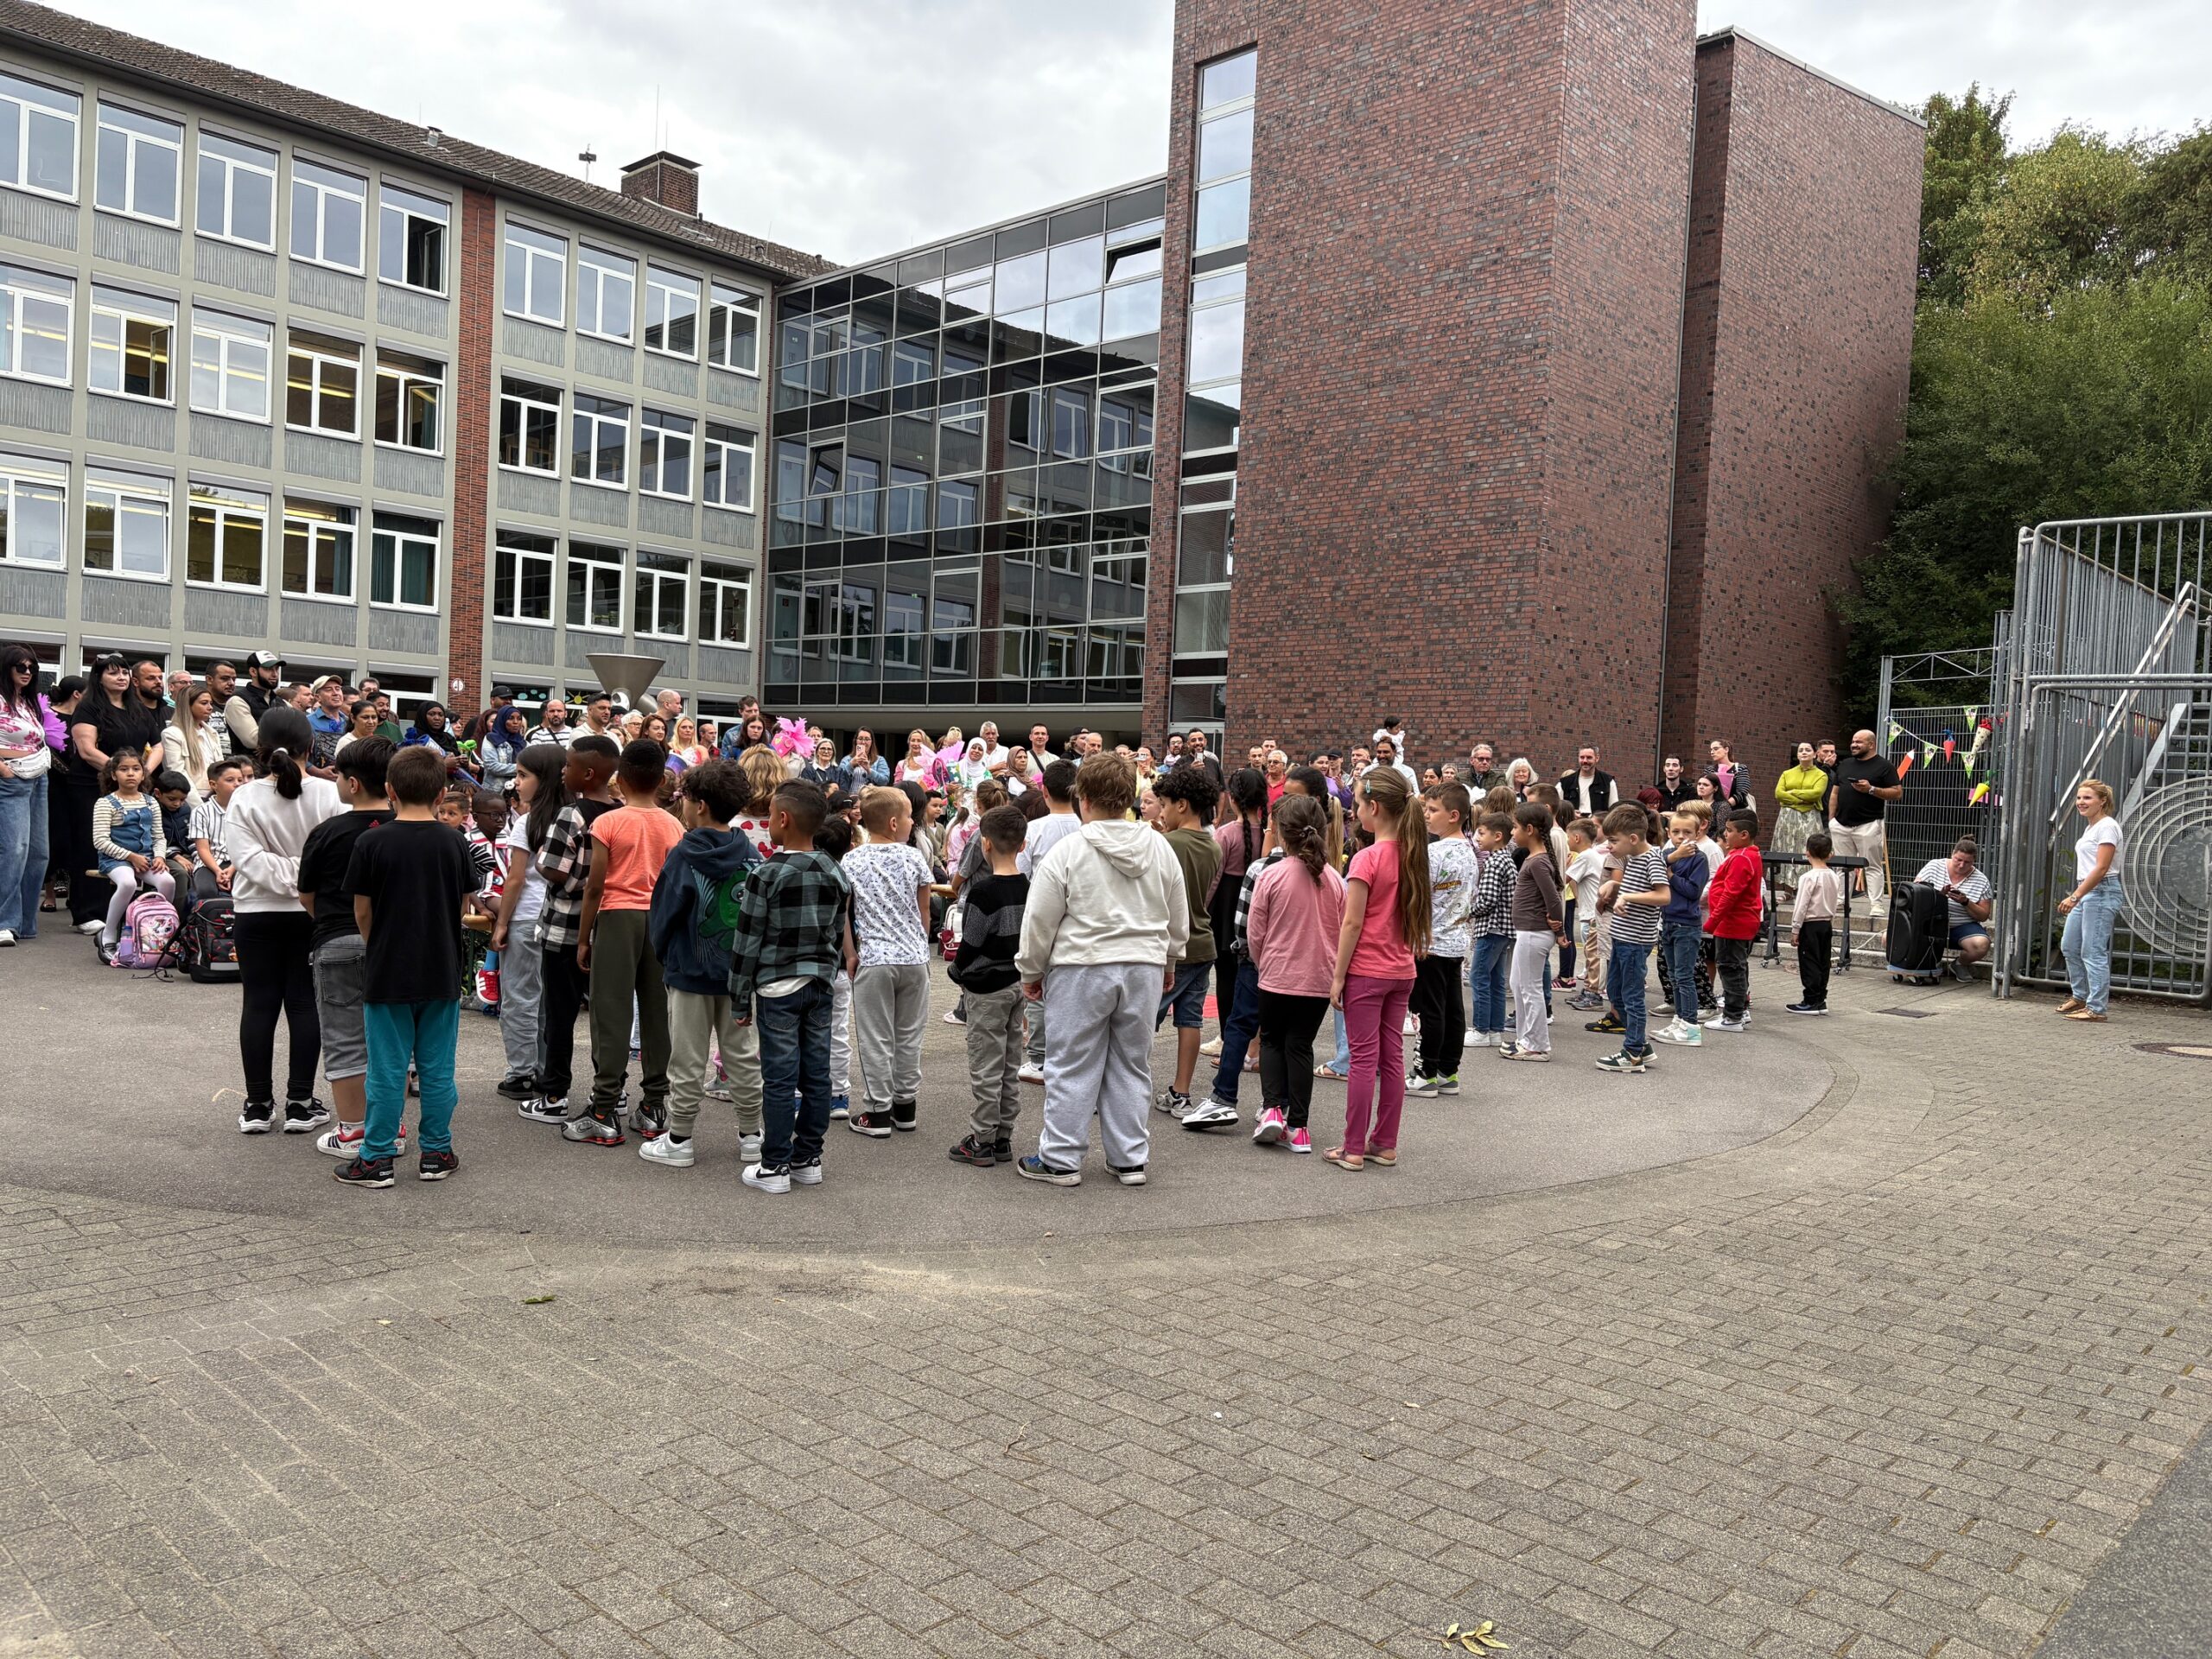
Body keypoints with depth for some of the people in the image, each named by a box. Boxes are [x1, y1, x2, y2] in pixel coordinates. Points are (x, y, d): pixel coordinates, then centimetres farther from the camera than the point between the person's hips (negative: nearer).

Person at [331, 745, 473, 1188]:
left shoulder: (372, 842, -10)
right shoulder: (453, 843, -2)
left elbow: (362, 911, -3)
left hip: (387, 972, -2)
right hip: (442, 971, 2)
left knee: (387, 1070, 5)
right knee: (437, 1068, 10)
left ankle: (376, 1158, 11)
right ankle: (436, 1154, 17)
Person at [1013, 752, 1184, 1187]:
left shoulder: (1068, 850, -10)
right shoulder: (1160, 847, 4)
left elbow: (1040, 921, -5)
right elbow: (1179, 918, 13)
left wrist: (1031, 972, 9)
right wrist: (1169, 962, 28)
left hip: (1081, 970, -4)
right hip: (1145, 969, 4)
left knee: (1072, 1066, 5)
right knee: (1131, 1066, 13)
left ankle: (1060, 1159, 11)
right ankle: (1130, 1159, 18)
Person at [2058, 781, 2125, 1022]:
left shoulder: (2107, 826, -12)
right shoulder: (2090, 827, 16)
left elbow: (2101, 868, -19)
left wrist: (2075, 896, -23)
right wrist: (2076, 896, 14)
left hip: (2102, 893, -10)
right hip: (2086, 893, 10)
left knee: (2093, 952, -8)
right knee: (2068, 946, 15)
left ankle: (2095, 1008, -4)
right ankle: (2080, 996, 29)